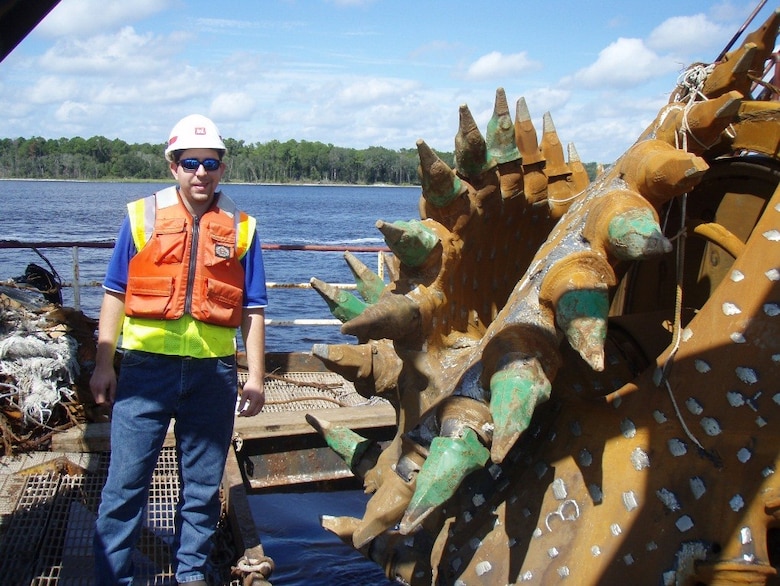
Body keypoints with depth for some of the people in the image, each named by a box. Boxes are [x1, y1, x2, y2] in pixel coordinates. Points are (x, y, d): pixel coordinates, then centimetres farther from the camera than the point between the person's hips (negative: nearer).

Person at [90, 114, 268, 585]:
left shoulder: (241, 227, 6)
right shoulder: (142, 216, 4)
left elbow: (253, 311, 7)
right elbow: (116, 295, 5)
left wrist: (256, 378, 4)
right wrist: (104, 365, 1)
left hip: (213, 370, 1)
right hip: (146, 366, -1)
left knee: (203, 483, 11)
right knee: (126, 480, 1)